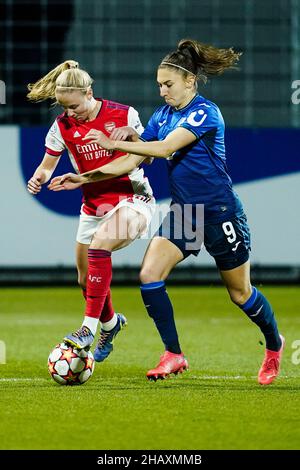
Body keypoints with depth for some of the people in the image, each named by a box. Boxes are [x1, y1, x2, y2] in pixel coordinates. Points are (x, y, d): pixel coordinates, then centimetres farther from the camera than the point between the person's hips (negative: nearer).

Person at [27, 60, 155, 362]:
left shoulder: (122, 114, -10)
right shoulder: (63, 126, -3)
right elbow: (48, 163, 7)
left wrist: (131, 132, -19)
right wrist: (38, 178, -15)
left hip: (132, 198, -5)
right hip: (93, 204, 5)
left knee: (99, 245, -31)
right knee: (86, 279, 7)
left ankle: (90, 327, -32)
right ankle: (110, 323, 40)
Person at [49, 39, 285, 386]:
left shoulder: (204, 112, -17)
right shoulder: (162, 116, 6)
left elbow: (165, 148, -28)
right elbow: (132, 161, 8)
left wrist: (113, 144, -29)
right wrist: (84, 179, 2)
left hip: (219, 212, -7)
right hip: (182, 211, 7)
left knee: (240, 293, 6)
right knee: (150, 274, -13)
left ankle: (274, 344, 34)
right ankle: (174, 355, -4)